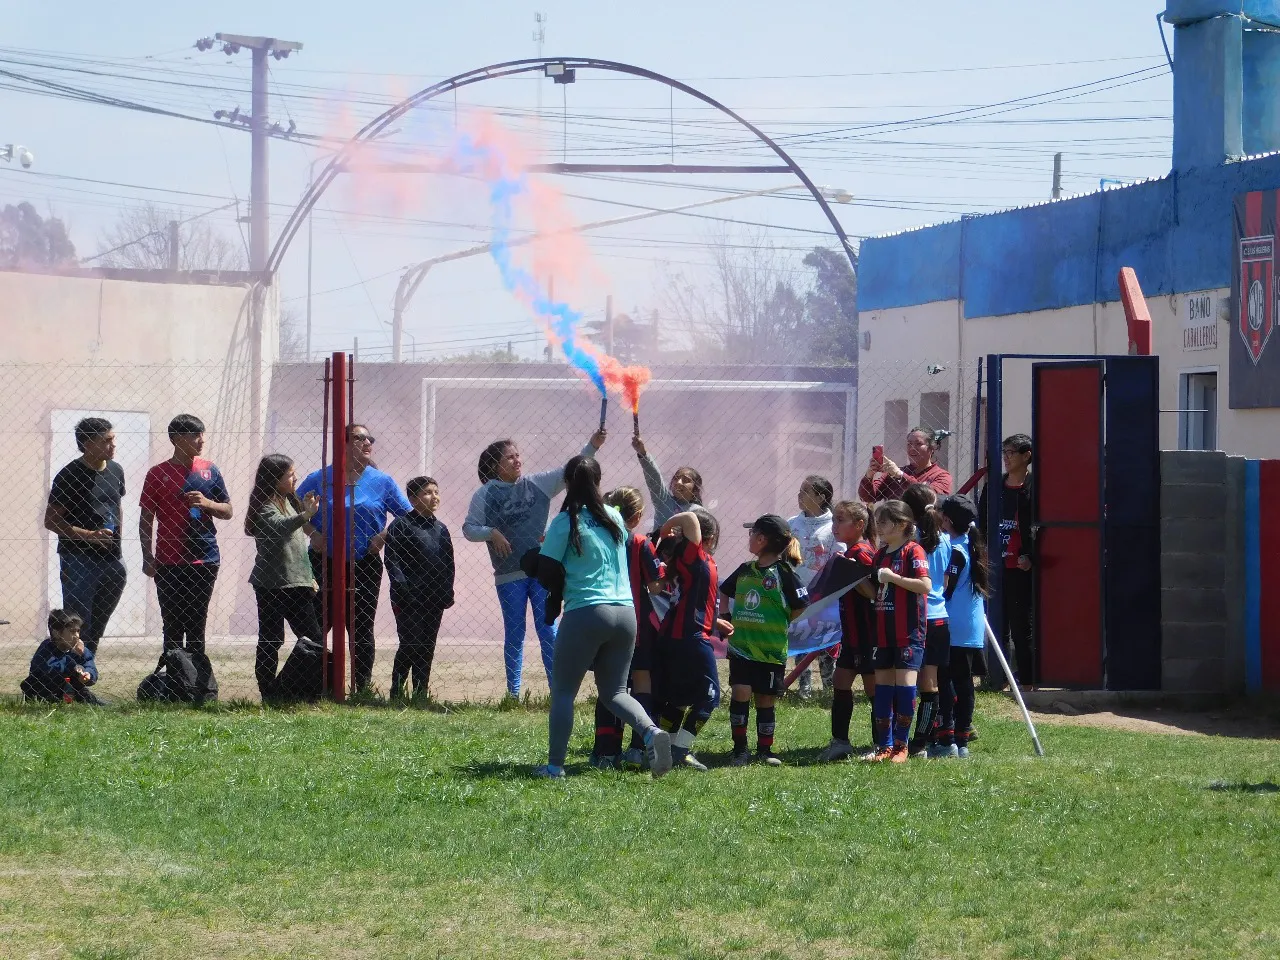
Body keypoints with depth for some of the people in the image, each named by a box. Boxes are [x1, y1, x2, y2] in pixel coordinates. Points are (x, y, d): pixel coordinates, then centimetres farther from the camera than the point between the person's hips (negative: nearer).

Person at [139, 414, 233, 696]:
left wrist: (206, 503, -8)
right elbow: (146, 519, 4)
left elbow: (227, 511, 12)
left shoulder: (209, 470, 8)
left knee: (196, 626, 3)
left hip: (204, 560, 2)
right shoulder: (158, 473, 1)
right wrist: (147, 557, -3)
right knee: (172, 627, 0)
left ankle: (199, 683, 5)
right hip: (169, 563, -2)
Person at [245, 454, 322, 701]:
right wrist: (305, 516, -52)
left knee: (313, 638, 8)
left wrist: (309, 577, 24)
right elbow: (278, 526, -34)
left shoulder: (290, 502, 15)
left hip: (296, 584, 9)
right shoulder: (266, 506, -12)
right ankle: (270, 692, -1)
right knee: (270, 640, -4)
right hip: (272, 585, -9)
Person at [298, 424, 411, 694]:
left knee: (361, 629, 4)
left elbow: (407, 517, 7)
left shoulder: (382, 482, 3)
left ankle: (364, 688, 10)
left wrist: (384, 536, -6)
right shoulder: (319, 479, 2)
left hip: (364, 567, 0)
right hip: (323, 564, 0)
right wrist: (312, 533, -6)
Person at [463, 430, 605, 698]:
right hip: (509, 575, -2)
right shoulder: (486, 494, -2)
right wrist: (492, 533, -21)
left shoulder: (538, 484, 4)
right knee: (514, 635, 5)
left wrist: (591, 447, -11)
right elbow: (469, 528, -3)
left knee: (548, 631, 2)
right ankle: (513, 693, 11)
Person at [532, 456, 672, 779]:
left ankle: (555, 765, 2)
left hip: (586, 612, -5)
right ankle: (651, 732, -13)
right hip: (625, 613, 5)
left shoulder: (566, 521, -5)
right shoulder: (614, 517, 11)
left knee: (563, 691, 7)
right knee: (614, 691, 14)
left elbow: (545, 570, -5)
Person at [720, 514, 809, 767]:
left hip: (771, 650, -3)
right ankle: (740, 750, -1)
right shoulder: (745, 570, 9)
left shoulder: (783, 573, -7)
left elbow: (801, 607, -6)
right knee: (740, 694, -9)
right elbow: (724, 592, 25)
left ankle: (764, 750, 18)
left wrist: (781, 624, -2)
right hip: (740, 646, 3)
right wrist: (726, 618, 13)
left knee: (766, 700, 5)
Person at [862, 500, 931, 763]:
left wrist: (893, 577, -20)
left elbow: (925, 585, -19)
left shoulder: (913, 551, -8)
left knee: (905, 682, -9)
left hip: (909, 632, -8)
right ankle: (885, 745, 11)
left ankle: (901, 744, -3)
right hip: (884, 631, 8)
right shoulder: (881, 554, 16)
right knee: (883, 685, 7)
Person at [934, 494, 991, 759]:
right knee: (963, 684, 10)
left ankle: (946, 741, -7)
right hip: (972, 630, 8)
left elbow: (944, 589, -15)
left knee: (945, 683, -5)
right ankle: (962, 741, 13)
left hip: (952, 631, -8)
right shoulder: (972, 546, 12)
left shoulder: (954, 551, -14)